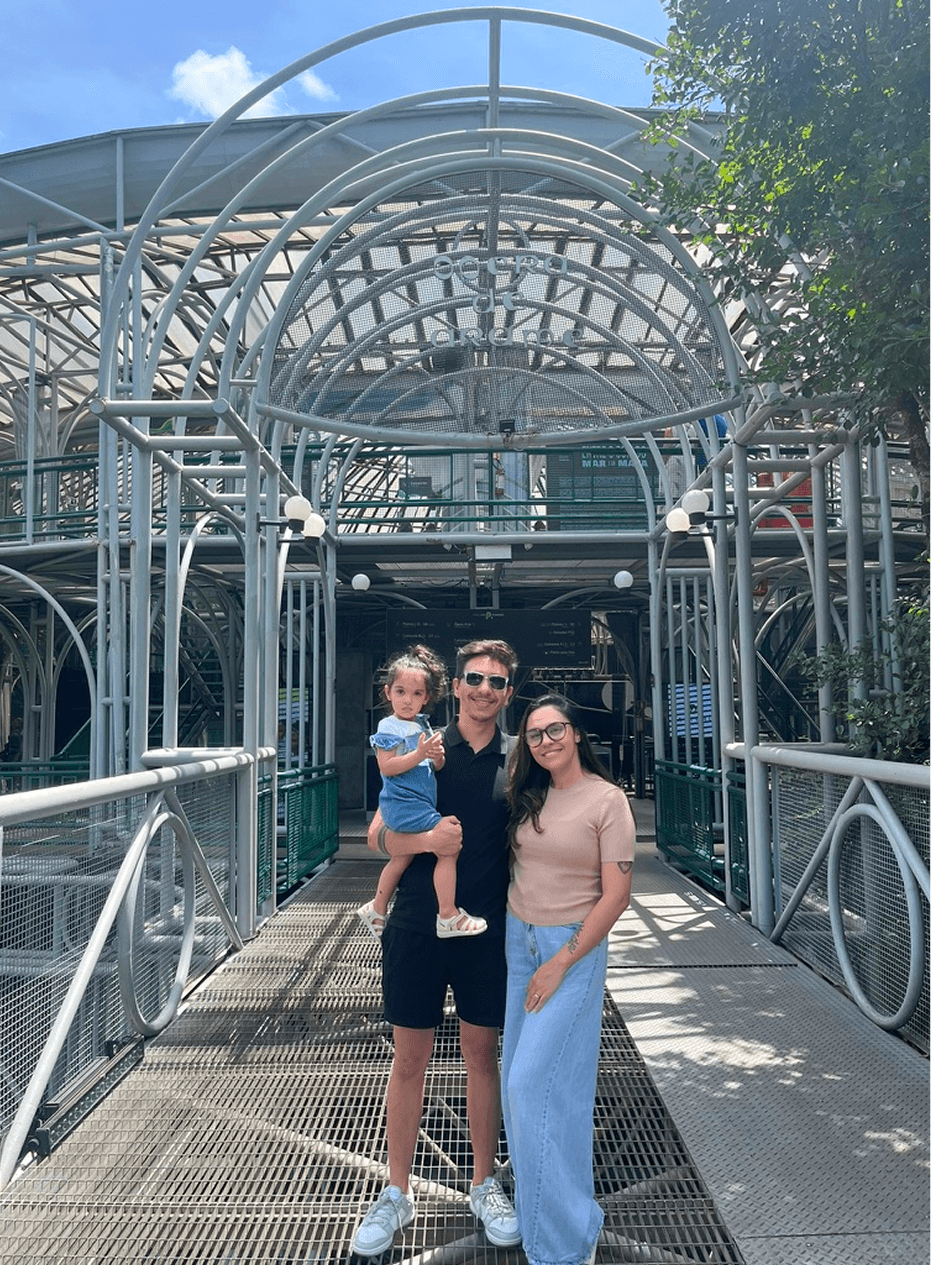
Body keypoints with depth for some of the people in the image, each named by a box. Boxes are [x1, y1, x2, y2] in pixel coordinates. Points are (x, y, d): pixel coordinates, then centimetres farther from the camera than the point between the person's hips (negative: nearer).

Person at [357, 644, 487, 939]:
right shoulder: (389, 727, -10)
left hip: (420, 803, 9)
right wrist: (419, 754, -26)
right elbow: (387, 766, -19)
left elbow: (436, 766, 16)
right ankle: (448, 916, -6)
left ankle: (376, 909, 39)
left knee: (403, 857, 21)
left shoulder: (423, 725, 12)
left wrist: (438, 756, -6)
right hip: (404, 805, -9)